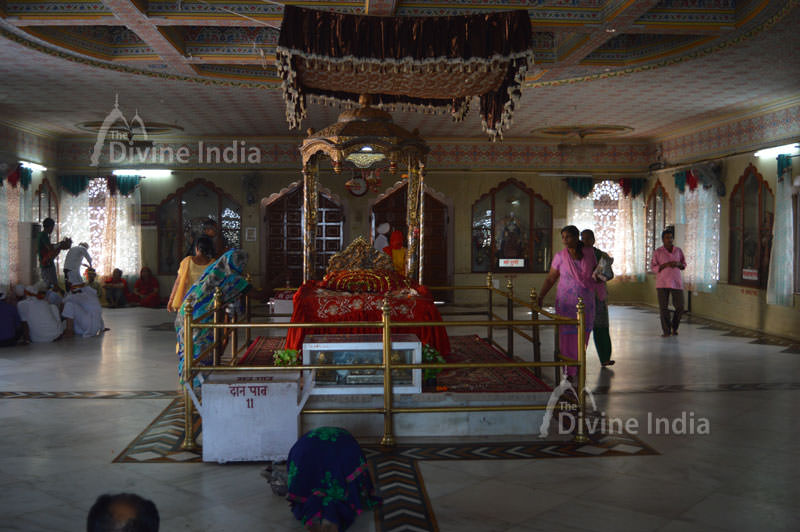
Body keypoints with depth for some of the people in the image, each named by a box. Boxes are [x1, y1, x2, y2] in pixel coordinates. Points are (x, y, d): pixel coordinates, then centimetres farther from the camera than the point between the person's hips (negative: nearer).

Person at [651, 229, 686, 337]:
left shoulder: (678, 250, 5)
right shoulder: (658, 252, -3)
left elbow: (683, 264, 13)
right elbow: (653, 267, -4)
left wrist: (678, 264, -10)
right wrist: (666, 264, -18)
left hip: (676, 282, 2)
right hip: (662, 283, -2)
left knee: (679, 306, -1)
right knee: (663, 307, -4)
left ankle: (674, 327, 24)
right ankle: (666, 331, 8)